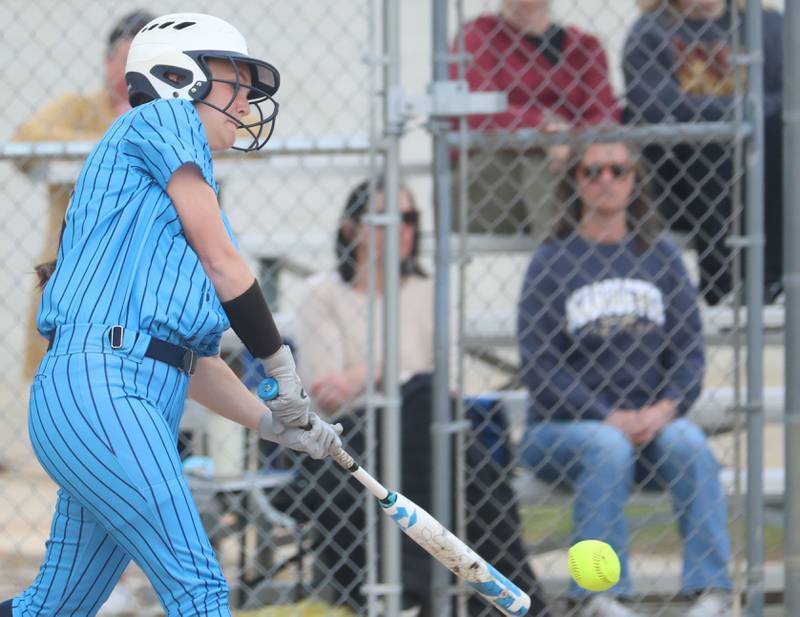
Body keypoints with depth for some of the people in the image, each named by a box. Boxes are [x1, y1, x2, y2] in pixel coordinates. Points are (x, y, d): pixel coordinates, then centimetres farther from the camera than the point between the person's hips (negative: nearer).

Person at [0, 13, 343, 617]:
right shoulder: (162, 120, 5)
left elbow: (195, 359, 23)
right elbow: (222, 262, 0)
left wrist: (272, 422, 12)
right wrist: (282, 366, 8)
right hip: (98, 383, -10)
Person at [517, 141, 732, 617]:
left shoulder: (659, 254, 12)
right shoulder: (552, 261, 2)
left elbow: (689, 345, 7)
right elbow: (539, 362, -5)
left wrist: (666, 407, -14)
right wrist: (609, 418, -17)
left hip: (652, 422, 2)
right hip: (562, 427, -2)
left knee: (689, 444, -28)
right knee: (607, 448, -34)